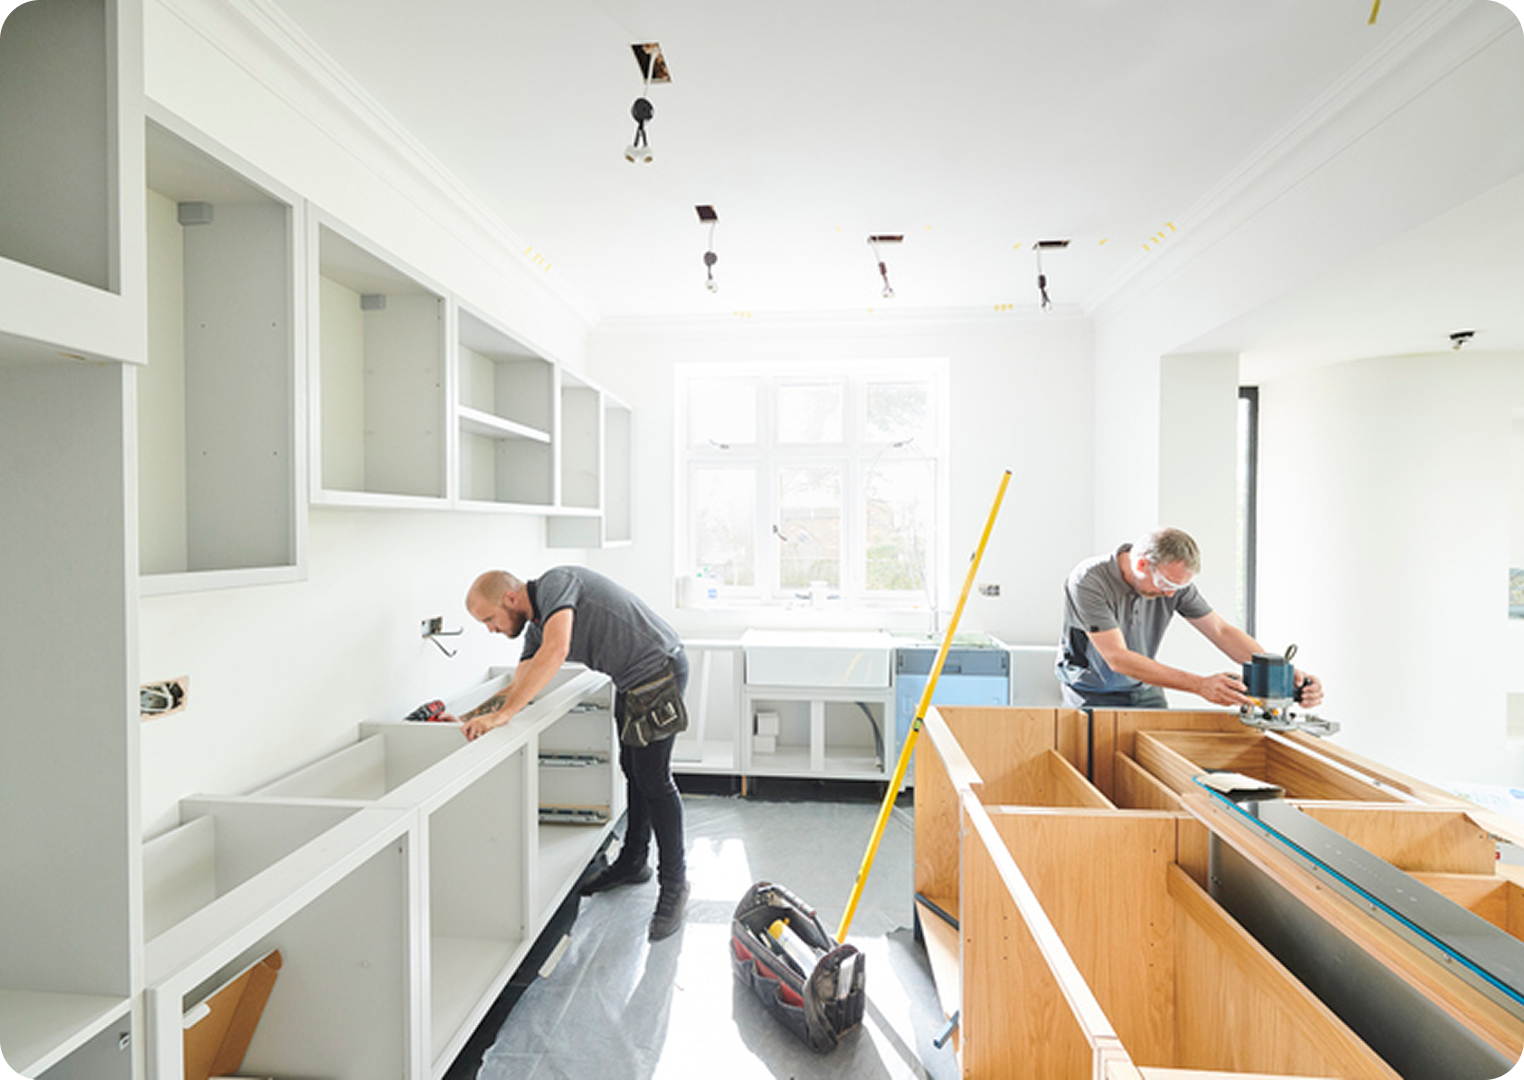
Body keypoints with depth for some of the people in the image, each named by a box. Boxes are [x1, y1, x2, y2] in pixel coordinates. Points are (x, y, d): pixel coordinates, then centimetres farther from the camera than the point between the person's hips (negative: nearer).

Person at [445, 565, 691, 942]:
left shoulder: (555, 583, -19)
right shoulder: (537, 626, 9)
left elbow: (555, 653, -33)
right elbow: (517, 687, 13)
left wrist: (501, 715, -32)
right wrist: (467, 719, 5)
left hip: (660, 669, -10)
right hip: (630, 681, 10)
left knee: (653, 778, -4)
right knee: (633, 771, 19)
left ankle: (673, 883, 12)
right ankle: (632, 862, 37)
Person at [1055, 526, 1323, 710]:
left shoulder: (1175, 581, -10)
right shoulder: (1088, 581, -27)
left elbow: (1222, 631, -4)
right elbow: (1117, 658, -31)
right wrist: (1200, 685, -35)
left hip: (1144, 691, 5)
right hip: (1092, 694, -5)